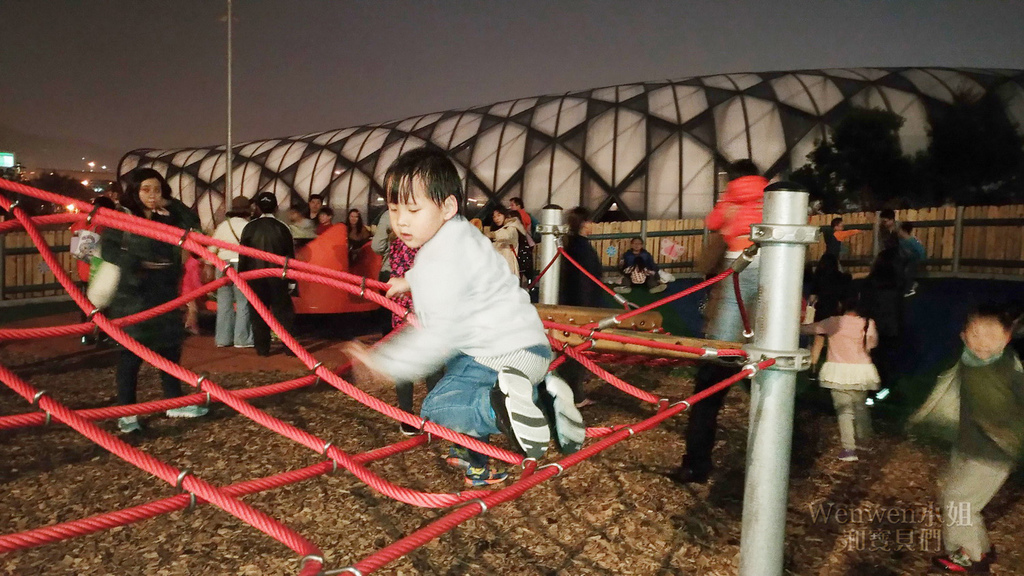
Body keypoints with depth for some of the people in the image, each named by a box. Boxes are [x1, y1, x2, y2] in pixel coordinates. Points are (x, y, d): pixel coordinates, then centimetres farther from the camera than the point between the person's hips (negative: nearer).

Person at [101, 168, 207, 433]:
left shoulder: (168, 218, 7)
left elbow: (193, 226, -4)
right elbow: (108, 249, -10)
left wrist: (172, 205, -11)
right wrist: (138, 264, -19)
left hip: (165, 293, 5)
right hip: (132, 295, -5)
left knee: (170, 349, 11)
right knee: (131, 353, 0)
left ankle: (174, 403, 23)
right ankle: (126, 412, 9)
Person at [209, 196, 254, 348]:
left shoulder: (222, 226, 10)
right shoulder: (248, 226, -5)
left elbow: (212, 249, 11)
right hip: (241, 265, -5)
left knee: (224, 302, 9)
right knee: (243, 302, 0)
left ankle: (223, 338, 13)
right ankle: (242, 338, -2)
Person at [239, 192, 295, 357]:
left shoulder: (250, 227, -2)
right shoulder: (282, 228, -5)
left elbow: (243, 254, 1)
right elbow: (290, 254, -2)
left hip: (255, 276, 1)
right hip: (278, 276, -1)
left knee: (258, 313, 8)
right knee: (282, 310, 6)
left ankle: (262, 348, 10)